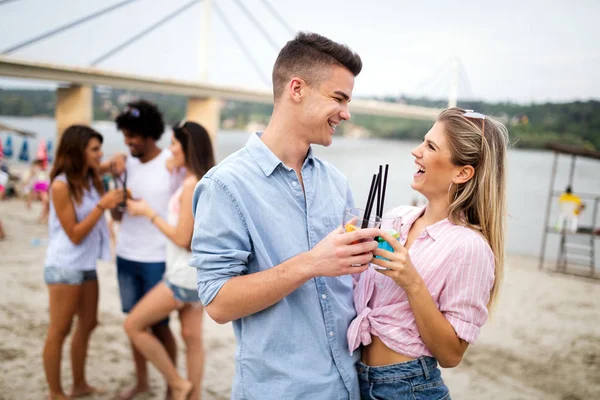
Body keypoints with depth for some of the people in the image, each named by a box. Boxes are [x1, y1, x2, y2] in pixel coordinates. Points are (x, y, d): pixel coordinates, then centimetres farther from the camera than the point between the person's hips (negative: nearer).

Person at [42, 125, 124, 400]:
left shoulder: (91, 180, 3)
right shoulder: (61, 185, -17)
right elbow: (75, 235, -18)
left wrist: (115, 202, -3)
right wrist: (102, 205, -22)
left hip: (86, 265, 8)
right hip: (64, 267, -8)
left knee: (88, 324, 16)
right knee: (59, 331, 3)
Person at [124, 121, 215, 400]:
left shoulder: (192, 186, -20)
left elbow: (182, 238, -20)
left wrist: (148, 213, -12)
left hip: (184, 277, -9)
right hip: (199, 273, 9)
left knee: (133, 325, 3)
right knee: (192, 338, 14)